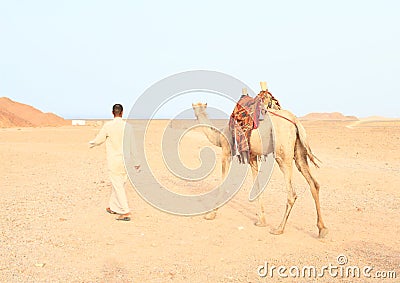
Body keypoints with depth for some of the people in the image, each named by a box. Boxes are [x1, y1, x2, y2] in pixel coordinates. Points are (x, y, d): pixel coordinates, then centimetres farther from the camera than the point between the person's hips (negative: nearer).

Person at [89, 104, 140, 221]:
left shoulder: (108, 126, -10)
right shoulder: (128, 126, -2)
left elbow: (98, 140, 2)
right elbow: (132, 146, 2)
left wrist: (90, 144, 25)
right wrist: (136, 162, 10)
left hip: (114, 161, -4)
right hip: (126, 161, 4)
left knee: (118, 186, -1)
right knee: (118, 184, 18)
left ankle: (125, 212, -4)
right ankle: (113, 207, 32)